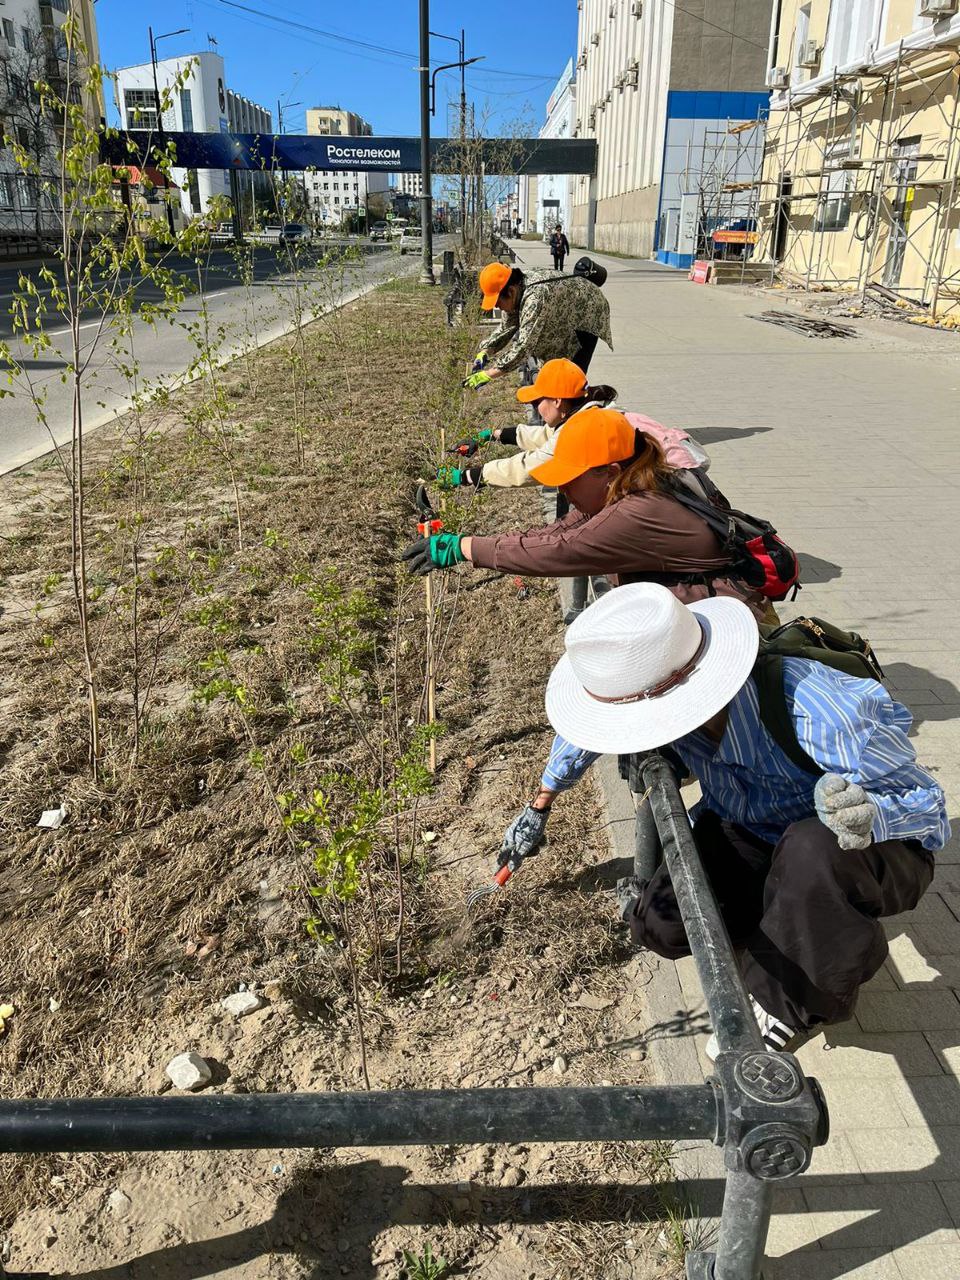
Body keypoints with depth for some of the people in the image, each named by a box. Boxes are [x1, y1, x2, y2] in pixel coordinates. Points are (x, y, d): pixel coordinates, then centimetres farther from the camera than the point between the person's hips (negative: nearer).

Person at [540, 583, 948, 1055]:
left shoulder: (822, 718, -40)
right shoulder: (660, 695, -22)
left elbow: (930, 806, -24)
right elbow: (587, 733, 3)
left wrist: (871, 816, -46)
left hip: (884, 850, -4)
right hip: (752, 835, 4)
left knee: (813, 849, -40)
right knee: (659, 924, -18)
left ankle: (791, 1003, -11)